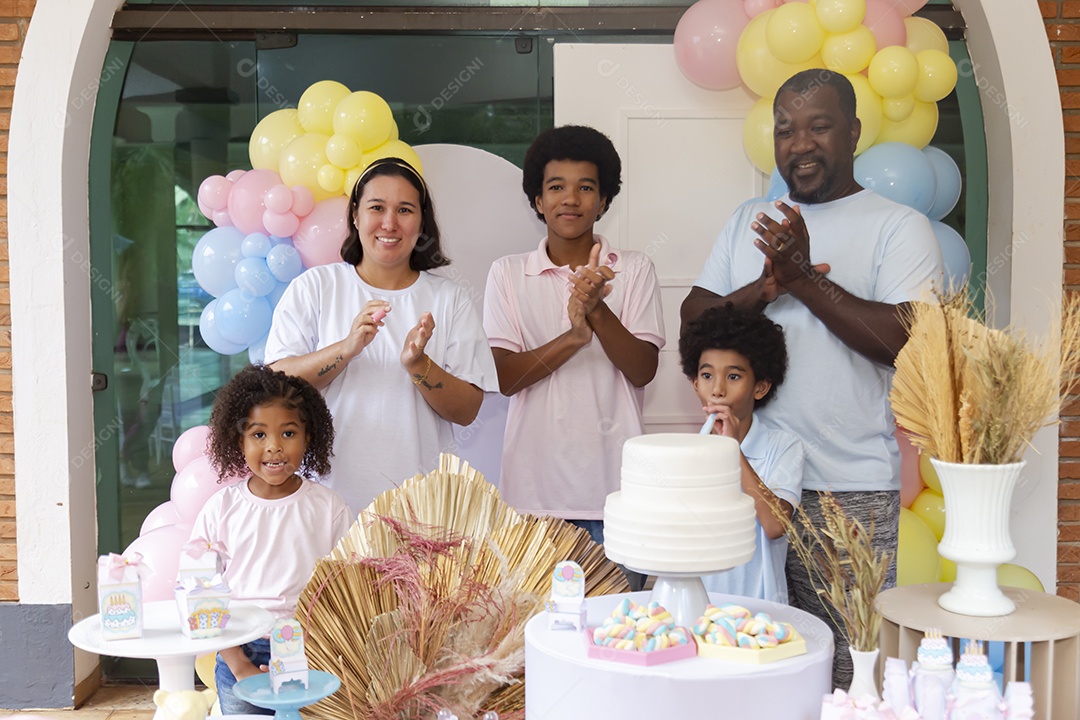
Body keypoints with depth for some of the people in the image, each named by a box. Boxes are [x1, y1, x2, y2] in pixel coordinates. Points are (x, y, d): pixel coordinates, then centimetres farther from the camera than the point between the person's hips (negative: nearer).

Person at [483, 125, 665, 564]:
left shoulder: (634, 270, 5)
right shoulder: (508, 273, 6)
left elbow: (643, 371, -3)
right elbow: (503, 376, -4)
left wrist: (597, 311, -19)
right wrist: (573, 337, -19)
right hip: (533, 487, 0)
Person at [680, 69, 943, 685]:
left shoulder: (900, 227, -1)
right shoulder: (750, 221, 14)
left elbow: (908, 342, -14)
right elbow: (694, 320, 8)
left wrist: (804, 279, -15)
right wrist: (762, 291, -10)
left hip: (854, 495, -4)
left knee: (844, 669, 3)